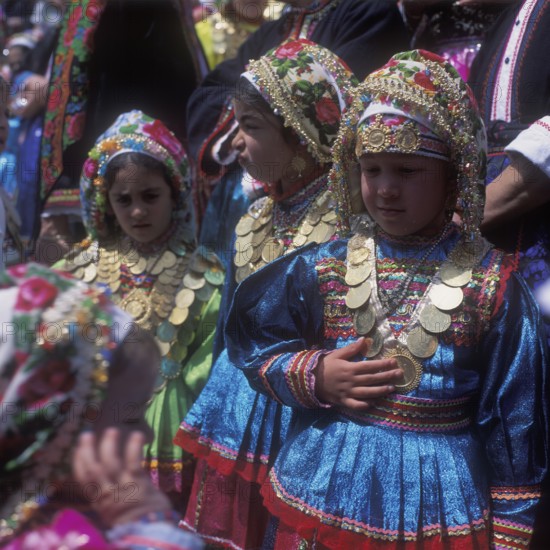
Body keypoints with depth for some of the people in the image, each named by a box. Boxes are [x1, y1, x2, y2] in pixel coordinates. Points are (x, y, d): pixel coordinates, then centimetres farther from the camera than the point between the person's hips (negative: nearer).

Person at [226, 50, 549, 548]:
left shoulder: (492, 283, -7)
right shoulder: (321, 269, -2)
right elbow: (249, 339, 8)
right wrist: (313, 376, -10)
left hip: (437, 509, -1)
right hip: (319, 494, 2)